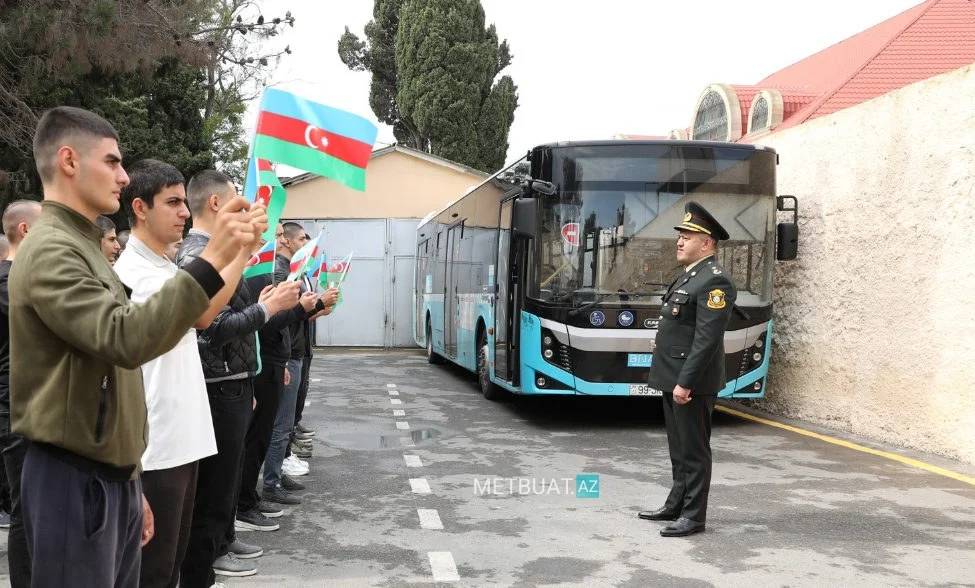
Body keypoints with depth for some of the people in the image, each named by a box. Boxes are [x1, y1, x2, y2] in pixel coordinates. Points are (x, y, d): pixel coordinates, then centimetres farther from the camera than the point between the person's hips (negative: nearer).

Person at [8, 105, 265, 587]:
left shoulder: (81, 247, 17)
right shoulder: (50, 251, -14)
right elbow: (126, 339, -30)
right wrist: (212, 258, -32)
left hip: (109, 475, 9)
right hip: (75, 480, -9)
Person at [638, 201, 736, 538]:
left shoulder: (714, 281, -16)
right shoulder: (687, 276, 15)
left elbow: (707, 340, -22)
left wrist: (685, 383, -23)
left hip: (692, 382, -9)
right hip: (673, 378, 10)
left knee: (694, 450, 0)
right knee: (679, 448, 18)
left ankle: (693, 516, 9)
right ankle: (676, 505, 28)